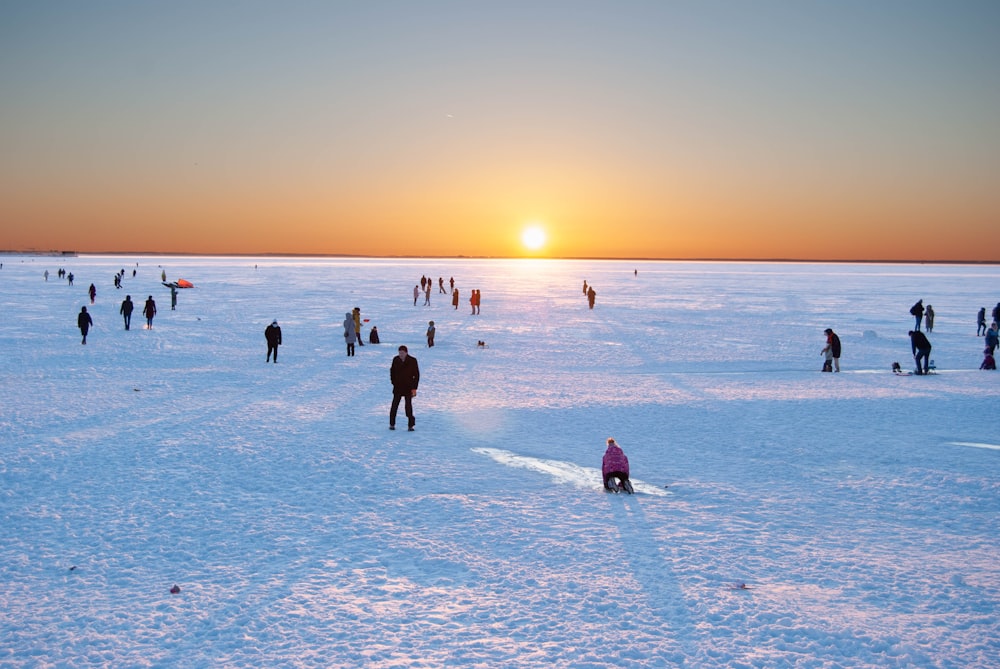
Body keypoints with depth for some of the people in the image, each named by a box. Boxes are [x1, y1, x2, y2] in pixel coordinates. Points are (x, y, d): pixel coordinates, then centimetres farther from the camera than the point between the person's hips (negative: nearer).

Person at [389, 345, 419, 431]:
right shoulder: (396, 360, -1)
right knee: (394, 405, 4)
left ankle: (410, 425, 3)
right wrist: (393, 382, 8)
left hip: (408, 388, -2)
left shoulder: (412, 361, -8)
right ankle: (392, 424, 16)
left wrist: (414, 388, -8)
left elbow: (416, 375, -5)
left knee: (408, 406, -5)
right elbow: (392, 371, 14)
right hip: (398, 388, 2)